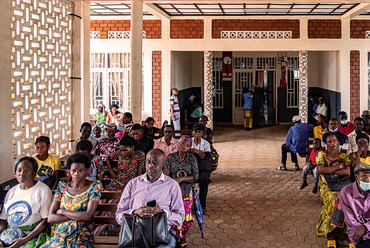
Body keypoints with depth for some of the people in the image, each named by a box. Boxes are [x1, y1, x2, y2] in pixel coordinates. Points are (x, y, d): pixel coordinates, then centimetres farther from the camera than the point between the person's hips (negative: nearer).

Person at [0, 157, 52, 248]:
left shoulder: (43, 190, 0)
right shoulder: (11, 192, 17)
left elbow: (45, 220, -6)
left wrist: (25, 239, -15)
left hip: (34, 233, -5)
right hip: (10, 232, 5)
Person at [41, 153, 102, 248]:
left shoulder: (94, 186, 1)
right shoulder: (62, 186, 11)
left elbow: (88, 216, -12)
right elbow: (50, 218, 2)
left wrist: (61, 211, -3)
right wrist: (78, 216, -9)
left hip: (82, 238, -3)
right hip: (59, 237, 3)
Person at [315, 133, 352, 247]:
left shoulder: (344, 156, 16)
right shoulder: (321, 155, 11)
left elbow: (348, 172, 0)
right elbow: (321, 170, -7)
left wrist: (329, 170, -5)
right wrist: (338, 167, -2)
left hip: (343, 183, 2)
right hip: (327, 185, -2)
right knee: (335, 199, -34)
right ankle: (331, 238, -32)